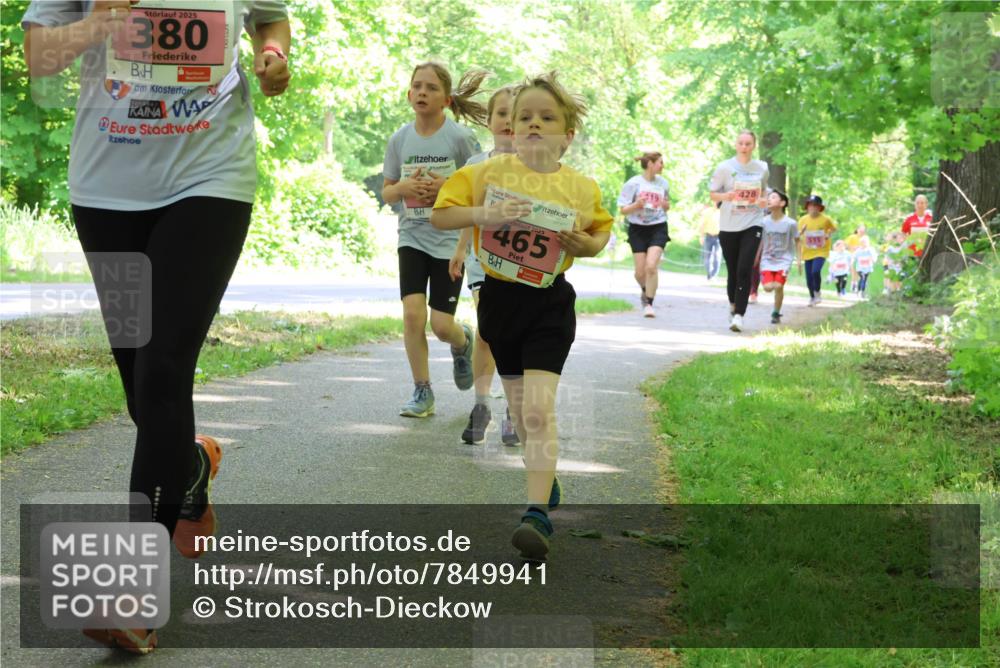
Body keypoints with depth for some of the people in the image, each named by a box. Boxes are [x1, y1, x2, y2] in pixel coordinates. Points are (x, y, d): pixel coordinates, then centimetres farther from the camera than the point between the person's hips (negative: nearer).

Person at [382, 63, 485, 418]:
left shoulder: (460, 138, -7)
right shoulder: (400, 139, 3)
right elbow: (386, 191, 11)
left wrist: (447, 186, -17)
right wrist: (404, 186, -11)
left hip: (450, 240, -2)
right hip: (412, 238, 2)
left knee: (442, 325, -4)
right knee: (413, 312, -14)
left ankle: (463, 341, 34)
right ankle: (422, 392, 1)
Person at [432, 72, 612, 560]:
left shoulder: (581, 188, -3)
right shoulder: (488, 173, -4)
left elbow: (602, 230, 14)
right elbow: (440, 215, -5)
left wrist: (589, 243, -9)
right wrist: (484, 213, -21)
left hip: (550, 304, -2)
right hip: (499, 299, 3)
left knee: (538, 408, -16)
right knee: (521, 409, 15)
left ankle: (537, 516, -19)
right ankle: (547, 480, 40)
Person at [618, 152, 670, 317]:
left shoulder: (663, 183, 5)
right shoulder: (633, 183, -5)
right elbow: (623, 209, -3)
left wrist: (666, 205, -4)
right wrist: (636, 205, -22)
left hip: (658, 228, 1)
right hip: (638, 229, -1)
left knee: (651, 266, -17)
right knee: (640, 271, 2)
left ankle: (648, 303, -8)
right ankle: (645, 291, 36)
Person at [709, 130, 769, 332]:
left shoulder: (762, 168, 6)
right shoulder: (725, 167, 0)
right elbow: (713, 194, 5)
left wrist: (763, 201, -2)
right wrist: (726, 196, -16)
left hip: (752, 224, 0)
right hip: (728, 226, 0)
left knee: (744, 270, -14)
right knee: (732, 271, 7)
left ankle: (739, 315, -15)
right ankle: (733, 305, 33)